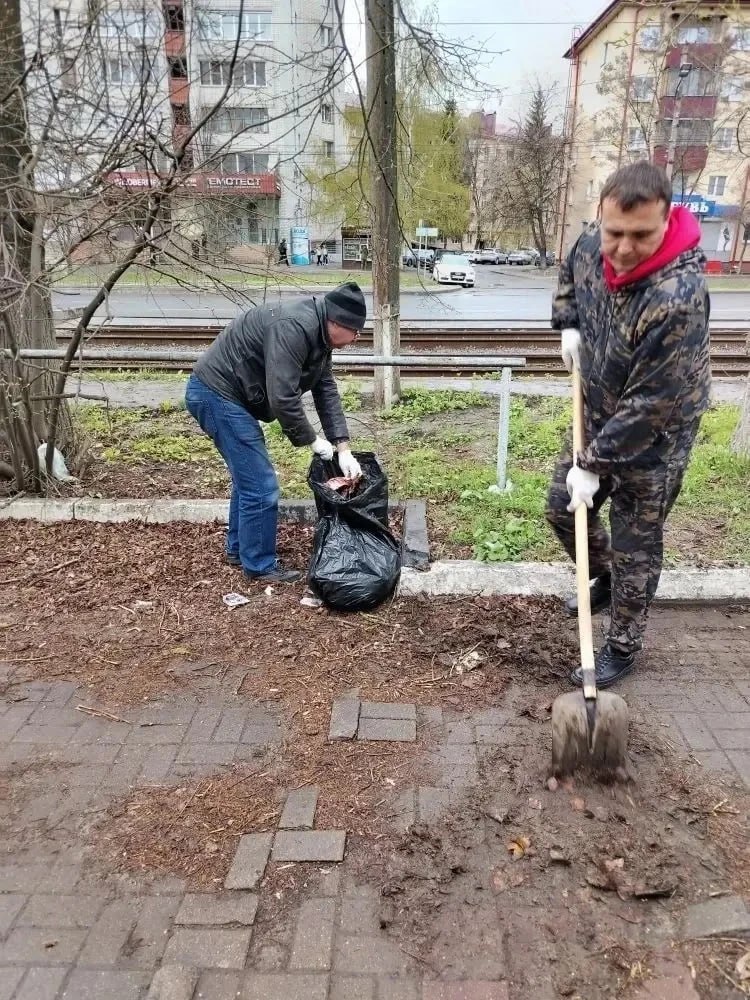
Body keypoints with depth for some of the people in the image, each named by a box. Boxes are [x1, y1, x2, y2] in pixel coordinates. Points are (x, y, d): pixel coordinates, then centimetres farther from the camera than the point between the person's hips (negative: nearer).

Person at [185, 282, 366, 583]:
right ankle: (260, 565, 8)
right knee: (261, 485, -7)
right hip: (216, 393, -11)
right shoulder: (293, 328, -26)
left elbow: (328, 392, 6)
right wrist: (311, 440, -15)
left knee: (248, 477, 21)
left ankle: (239, 549, 36)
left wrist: (344, 449, -1)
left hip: (224, 395, 11)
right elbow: (282, 398, -29)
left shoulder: (319, 335, 7)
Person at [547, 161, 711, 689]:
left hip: (655, 436, -7)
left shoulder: (679, 298, -35)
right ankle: (606, 578, 45)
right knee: (563, 507, 18)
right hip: (599, 414, 7)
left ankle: (623, 648, 25)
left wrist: (593, 464, -24)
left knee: (635, 547, 4)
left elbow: (650, 405, -30)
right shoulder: (593, 244, -13)